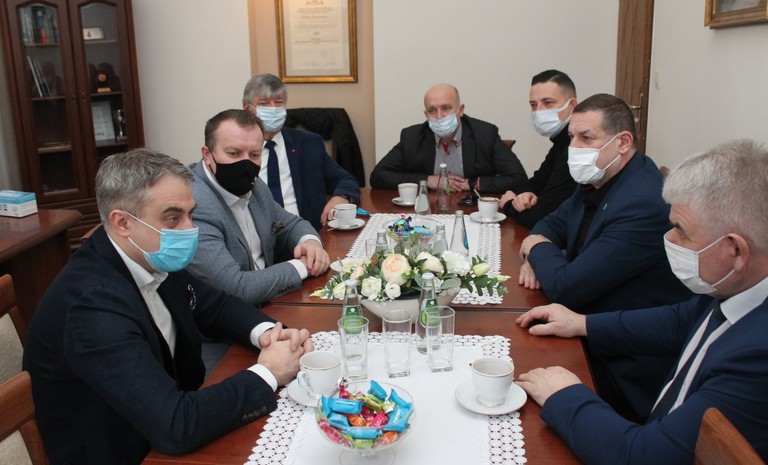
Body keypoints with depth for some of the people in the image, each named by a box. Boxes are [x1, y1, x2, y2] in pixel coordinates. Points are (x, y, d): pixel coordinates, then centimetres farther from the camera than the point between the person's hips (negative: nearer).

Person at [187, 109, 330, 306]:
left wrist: (310, 241, -7)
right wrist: (301, 266, -16)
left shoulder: (252, 186, 2)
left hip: (267, 308, 8)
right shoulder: (194, 207, -24)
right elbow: (236, 289, -29)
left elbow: (291, 224, 16)